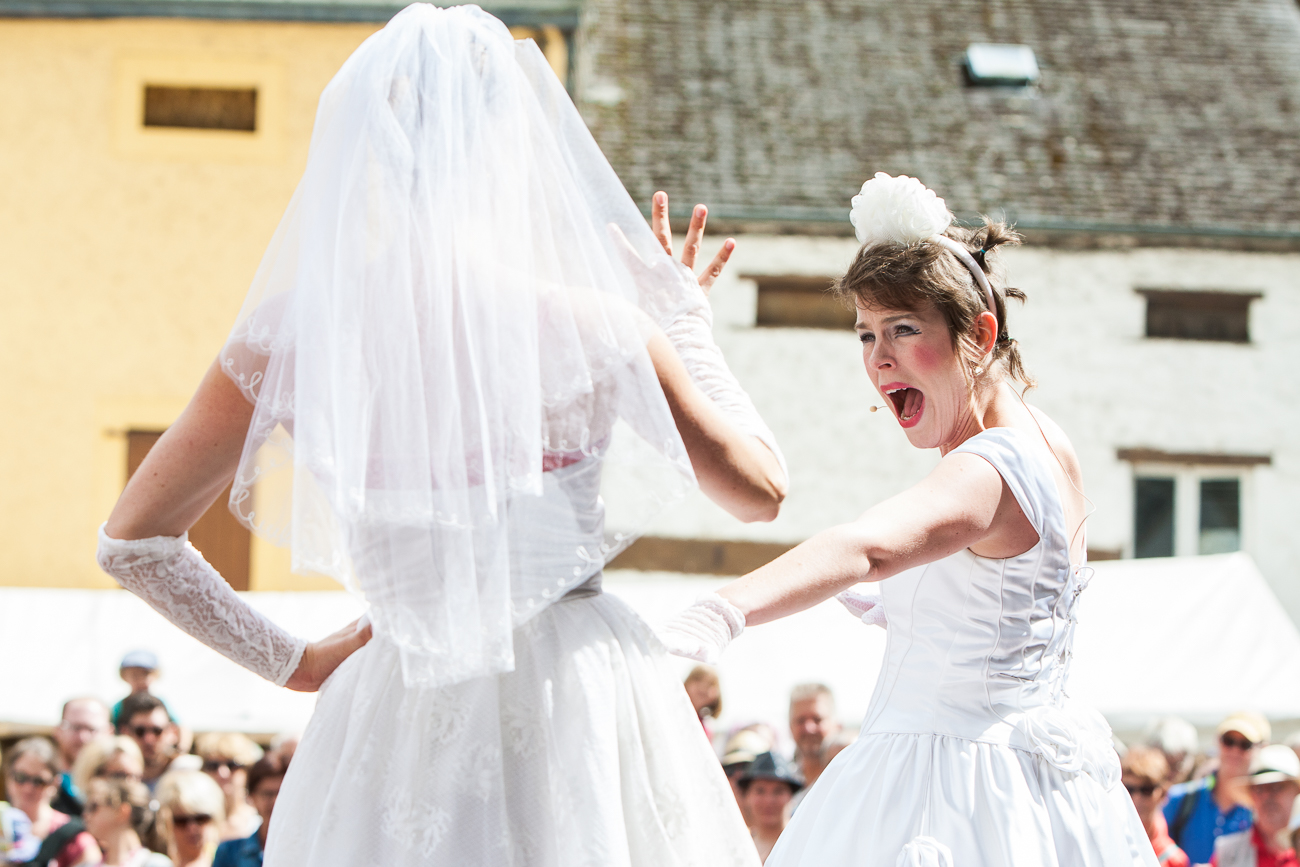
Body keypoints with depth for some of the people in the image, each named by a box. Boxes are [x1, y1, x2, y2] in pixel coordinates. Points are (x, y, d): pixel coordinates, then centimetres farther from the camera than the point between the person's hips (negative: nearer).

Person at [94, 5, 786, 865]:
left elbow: (132, 541, 4)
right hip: (580, 695, -2)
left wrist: (290, 661, 12)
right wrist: (686, 323, 14)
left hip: (398, 704, 2)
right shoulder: (590, 327, -12)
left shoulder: (288, 336, -5)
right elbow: (761, 489, 3)